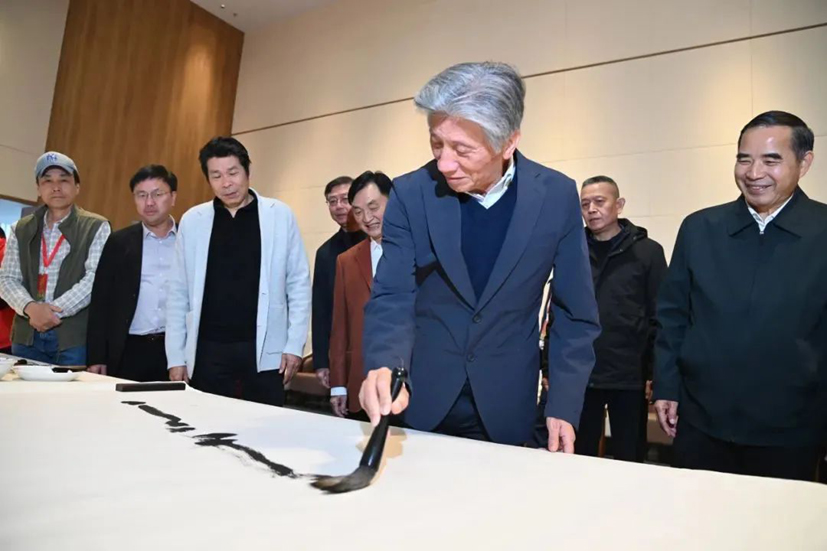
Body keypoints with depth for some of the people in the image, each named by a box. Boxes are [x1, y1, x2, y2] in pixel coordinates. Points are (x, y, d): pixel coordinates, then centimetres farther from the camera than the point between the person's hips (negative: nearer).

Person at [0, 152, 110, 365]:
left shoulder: (96, 227, 0)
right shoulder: (21, 229, 13)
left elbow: (95, 279, -9)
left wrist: (55, 310, -16)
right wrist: (30, 307, -12)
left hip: (74, 337, -4)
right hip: (27, 336, 4)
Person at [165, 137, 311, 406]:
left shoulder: (280, 215, -1)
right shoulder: (192, 220, 4)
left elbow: (299, 284, 1)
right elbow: (178, 293, 7)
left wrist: (294, 344, -3)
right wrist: (176, 356, 5)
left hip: (264, 350, -1)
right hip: (208, 349, 2)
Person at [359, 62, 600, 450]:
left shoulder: (556, 196, -10)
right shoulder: (410, 194, -11)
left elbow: (575, 312, -3)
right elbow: (392, 298, -11)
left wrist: (564, 406, -7)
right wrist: (385, 367, -30)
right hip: (420, 404, 1)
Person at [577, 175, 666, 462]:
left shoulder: (647, 251, 0)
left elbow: (659, 319, -2)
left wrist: (657, 374, -6)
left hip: (630, 378, -1)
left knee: (629, 459, 12)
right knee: (579, 456, 12)